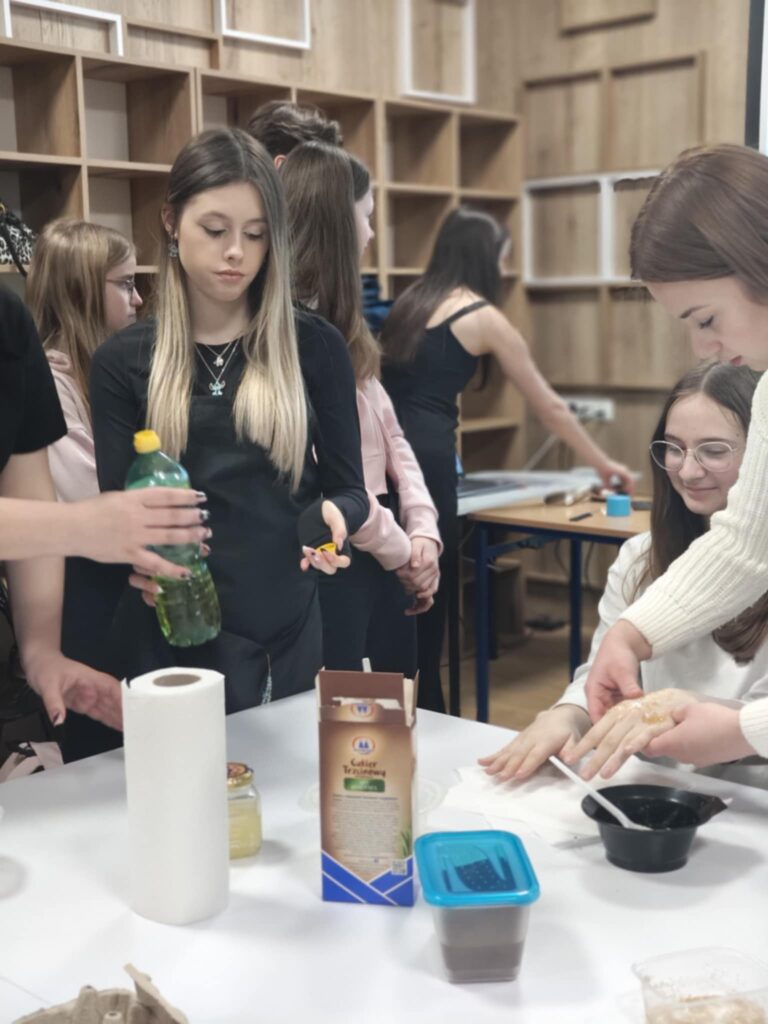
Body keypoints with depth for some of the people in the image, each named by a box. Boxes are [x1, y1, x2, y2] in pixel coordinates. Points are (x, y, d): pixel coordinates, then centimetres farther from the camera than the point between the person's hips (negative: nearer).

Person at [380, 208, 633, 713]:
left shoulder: (412, 300, 19)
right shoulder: (485, 317, 1)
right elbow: (548, 405, 7)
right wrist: (603, 462, 18)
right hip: (423, 453, -7)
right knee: (430, 590, 5)